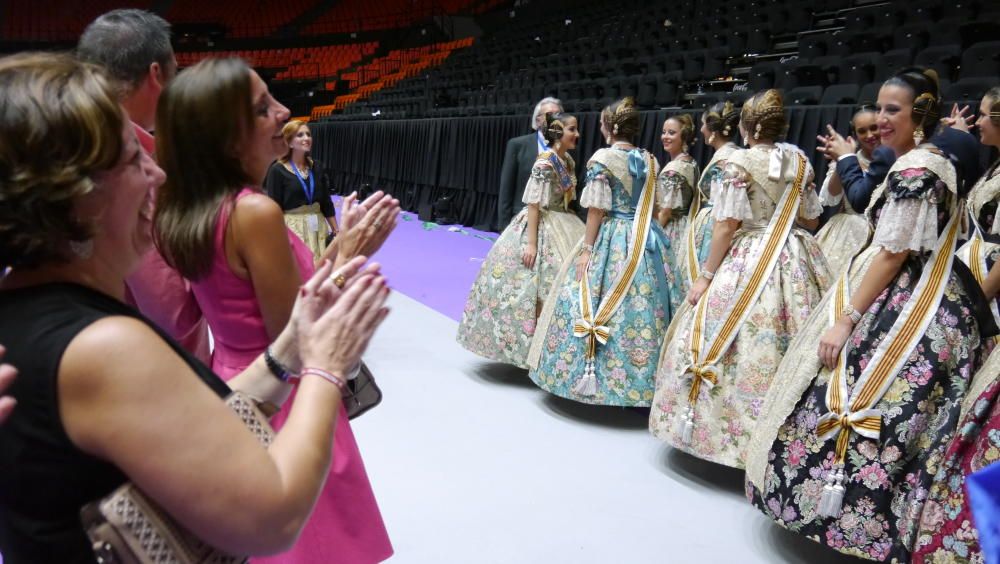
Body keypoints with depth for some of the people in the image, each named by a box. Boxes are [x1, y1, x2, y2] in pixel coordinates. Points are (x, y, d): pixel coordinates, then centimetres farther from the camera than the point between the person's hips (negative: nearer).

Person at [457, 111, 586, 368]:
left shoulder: (569, 161, 8)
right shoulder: (545, 162, -17)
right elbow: (533, 203, -19)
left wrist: (569, 228, 17)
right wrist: (531, 243, -23)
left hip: (561, 228, 9)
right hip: (540, 228, -9)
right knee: (538, 289, -5)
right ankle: (530, 347, 7)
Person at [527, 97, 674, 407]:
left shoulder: (603, 158, -10)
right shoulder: (649, 160, 8)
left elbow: (597, 209, -13)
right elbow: (656, 207, 12)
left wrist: (587, 249, -9)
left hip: (611, 241, -6)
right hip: (647, 242, 6)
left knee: (601, 304, 4)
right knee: (643, 307, 7)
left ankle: (593, 373, 9)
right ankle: (641, 384, 15)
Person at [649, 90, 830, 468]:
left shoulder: (741, 161, -9)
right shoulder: (800, 160, 8)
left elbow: (728, 224, -12)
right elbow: (811, 218, 13)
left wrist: (706, 276, -8)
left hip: (749, 261, -6)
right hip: (797, 260, 6)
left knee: (748, 345, 2)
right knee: (793, 345, 10)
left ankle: (740, 430, 7)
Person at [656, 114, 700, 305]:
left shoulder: (673, 169, -18)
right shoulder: (691, 163, 10)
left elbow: (665, 211, -18)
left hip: (670, 233, -9)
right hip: (686, 229, 9)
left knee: (670, 282, -1)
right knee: (681, 281, 12)